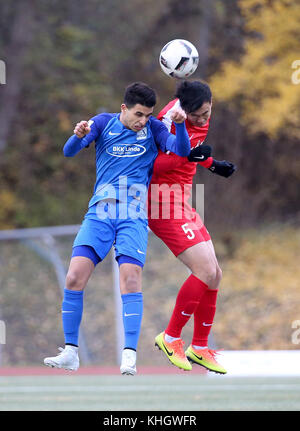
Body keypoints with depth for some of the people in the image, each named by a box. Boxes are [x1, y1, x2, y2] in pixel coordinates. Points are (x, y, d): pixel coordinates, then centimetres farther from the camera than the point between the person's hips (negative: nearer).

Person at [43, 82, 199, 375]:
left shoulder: (153, 129, 8)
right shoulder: (104, 123, 8)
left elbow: (181, 151, -4)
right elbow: (69, 151, -2)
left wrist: (180, 124, -23)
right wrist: (79, 136, -25)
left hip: (134, 216, -1)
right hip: (99, 212, 1)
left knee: (130, 279, -17)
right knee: (74, 277, -11)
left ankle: (129, 356, -17)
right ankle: (70, 353, -2)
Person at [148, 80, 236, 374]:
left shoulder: (201, 115, 7)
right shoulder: (171, 118, -21)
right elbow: (151, 163, -24)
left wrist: (212, 164, 25)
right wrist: (188, 156, -35)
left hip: (182, 204, 9)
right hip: (164, 206, -9)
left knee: (214, 275, 9)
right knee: (205, 272, -16)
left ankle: (200, 348, 21)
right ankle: (170, 338, -1)